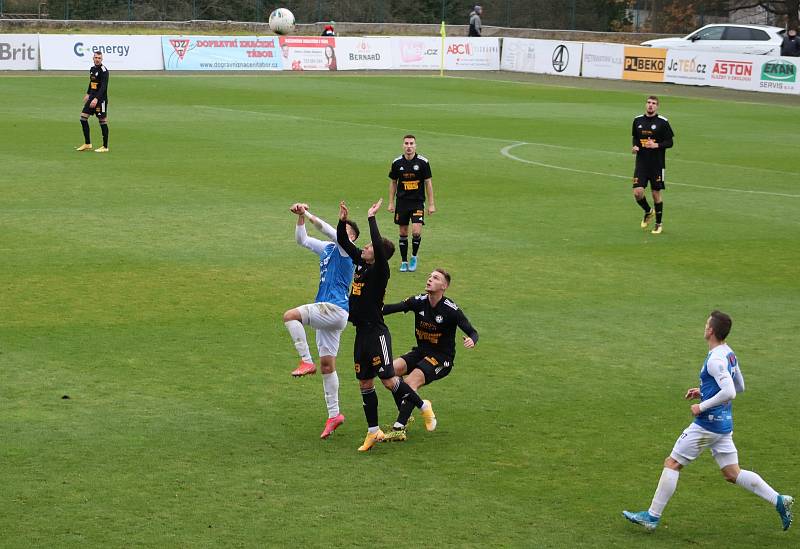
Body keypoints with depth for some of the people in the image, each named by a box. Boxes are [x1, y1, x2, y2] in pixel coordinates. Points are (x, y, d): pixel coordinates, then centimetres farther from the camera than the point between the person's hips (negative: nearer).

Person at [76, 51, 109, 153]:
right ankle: (87, 144, 14)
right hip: (92, 97, 9)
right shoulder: (92, 69, 12)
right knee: (83, 118, 5)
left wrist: (96, 99, -28)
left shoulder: (103, 70, -14)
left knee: (103, 121, -4)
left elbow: (103, 87, -21)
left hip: (101, 99, -9)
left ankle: (105, 147, 4)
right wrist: (88, 94, 28)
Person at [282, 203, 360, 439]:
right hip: (327, 312, 9)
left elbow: (330, 231, -20)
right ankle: (334, 415, 13)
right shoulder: (327, 248, 19)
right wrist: (300, 217, 9)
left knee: (290, 316, -24)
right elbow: (302, 240, 23)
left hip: (335, 309, -9)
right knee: (327, 366, 9)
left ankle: (306, 361, -20)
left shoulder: (345, 249, -3)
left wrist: (308, 214, -15)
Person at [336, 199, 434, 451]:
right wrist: (342, 220, 0)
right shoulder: (361, 263, 7)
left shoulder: (380, 269, -13)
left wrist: (371, 218, -27)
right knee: (365, 384, 10)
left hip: (376, 333, -8)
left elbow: (379, 246, -32)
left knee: (389, 380, -7)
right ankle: (373, 432, 18)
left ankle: (423, 406, 15)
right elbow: (343, 242, 15)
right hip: (361, 333, 8)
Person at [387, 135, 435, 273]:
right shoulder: (397, 162, 0)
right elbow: (393, 183, 10)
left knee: (416, 231, -14)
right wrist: (391, 203, 8)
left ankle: (414, 257, 10)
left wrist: (431, 204, -1)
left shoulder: (423, 162, -6)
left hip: (418, 202, -2)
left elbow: (428, 183, 0)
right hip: (402, 201, 2)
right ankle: (404, 261, 19)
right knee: (403, 233, 6)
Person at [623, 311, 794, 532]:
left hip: (707, 424, -9)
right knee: (732, 474, 12)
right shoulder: (729, 354, 9)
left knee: (672, 464, 1)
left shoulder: (715, 360, -19)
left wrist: (702, 407, -19)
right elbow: (739, 387, 21)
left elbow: (729, 392, -28)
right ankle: (779, 500, 2)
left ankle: (652, 516, 6)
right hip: (724, 424, 9)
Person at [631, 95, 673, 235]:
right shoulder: (637, 120, 6)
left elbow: (670, 142, -3)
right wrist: (635, 146, -1)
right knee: (637, 192, -9)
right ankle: (648, 211, 22)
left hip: (657, 164, -3)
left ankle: (658, 224, 19)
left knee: (656, 194, 3)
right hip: (641, 163, 3)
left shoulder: (662, 122, -5)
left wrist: (656, 145, -19)